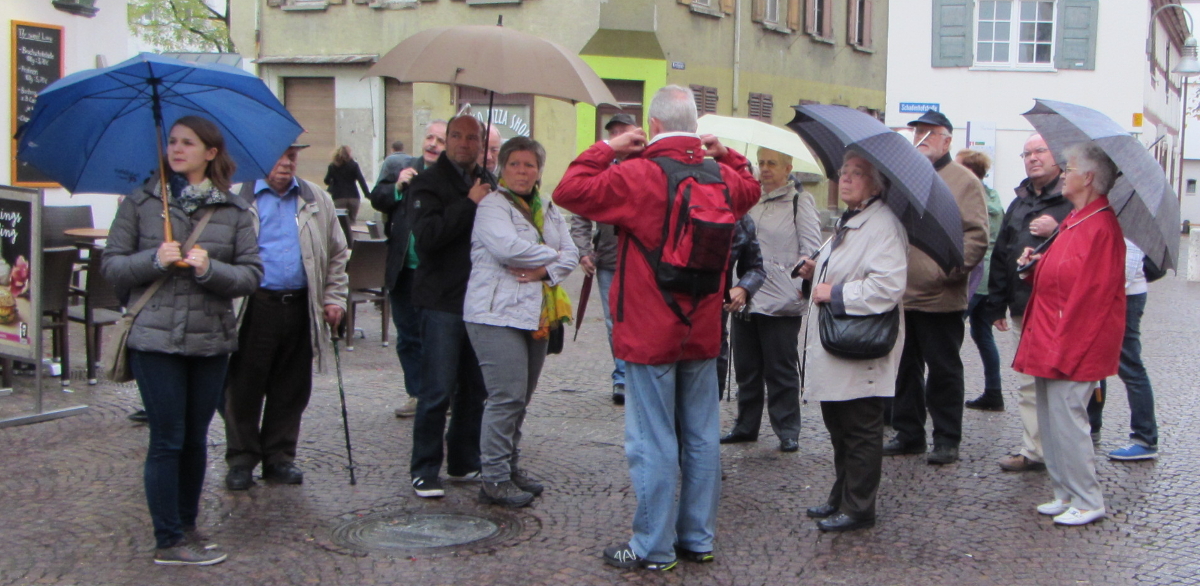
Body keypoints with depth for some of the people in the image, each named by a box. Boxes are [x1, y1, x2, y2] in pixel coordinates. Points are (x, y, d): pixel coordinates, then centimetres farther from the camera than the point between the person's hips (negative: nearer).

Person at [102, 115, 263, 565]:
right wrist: (154, 260, -17)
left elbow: (252, 274, -1)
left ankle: (186, 525, 28)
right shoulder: (140, 202, 2)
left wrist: (211, 269, -19)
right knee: (167, 440, 0)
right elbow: (111, 266, 0)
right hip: (155, 339, -2)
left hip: (211, 340, 2)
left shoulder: (235, 211, 4)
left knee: (196, 439, 12)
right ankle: (169, 542, 9)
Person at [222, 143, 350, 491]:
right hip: (255, 307, -3)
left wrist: (334, 298, 9)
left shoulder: (317, 200, 14)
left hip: (300, 307, 3)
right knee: (245, 387, 1)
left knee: (291, 390, 8)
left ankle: (279, 456, 20)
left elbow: (337, 254, 19)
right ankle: (241, 460, 13)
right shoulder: (237, 197, 3)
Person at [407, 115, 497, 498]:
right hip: (443, 301, -6)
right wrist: (469, 204, -18)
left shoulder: (488, 183, 16)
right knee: (438, 391, -5)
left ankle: (464, 462, 23)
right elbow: (426, 235, -19)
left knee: (475, 389, 11)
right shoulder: (429, 183, -3)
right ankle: (424, 471, 4)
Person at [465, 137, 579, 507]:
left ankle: (511, 468, 22)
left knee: (521, 398, 11)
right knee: (507, 397, -10)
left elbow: (571, 254, 9)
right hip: (498, 314, -7)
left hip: (536, 316, 7)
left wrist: (545, 271, -12)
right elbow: (508, 248, -20)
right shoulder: (492, 206, -4)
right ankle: (494, 479, -3)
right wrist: (551, 254, -6)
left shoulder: (549, 211, 18)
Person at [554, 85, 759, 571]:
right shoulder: (723, 176, 5)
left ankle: (654, 548, 8)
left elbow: (570, 191, -13)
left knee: (653, 441, 0)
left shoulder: (636, 175, -16)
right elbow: (749, 188, 27)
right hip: (703, 331, 6)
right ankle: (698, 538, 23)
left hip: (649, 333, -6)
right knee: (701, 436, 13)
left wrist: (606, 148, -3)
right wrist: (726, 153, 21)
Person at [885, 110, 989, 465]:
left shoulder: (963, 181, 0)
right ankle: (908, 433, 23)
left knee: (944, 370, 4)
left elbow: (977, 235, -7)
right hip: (899, 294, 5)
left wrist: (953, 269, -19)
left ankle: (947, 440, 13)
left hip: (940, 298, -5)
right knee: (904, 368, 12)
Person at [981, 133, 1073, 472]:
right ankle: (1033, 450, 19)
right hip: (1023, 308, 7)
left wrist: (1057, 231, -23)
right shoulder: (1019, 203, 18)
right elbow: (1000, 256, 20)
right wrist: (996, 305, 17)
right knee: (1027, 384, 11)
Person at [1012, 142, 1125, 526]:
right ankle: (1065, 494, 23)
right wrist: (1039, 262, 3)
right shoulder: (1076, 220, 14)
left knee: (1066, 418, -5)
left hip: (1075, 343, -10)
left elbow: (1094, 293, -21)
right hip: (1049, 342, 10)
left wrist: (1063, 348, -22)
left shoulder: (1101, 226, -17)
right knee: (1050, 419, 13)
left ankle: (1087, 502, 7)